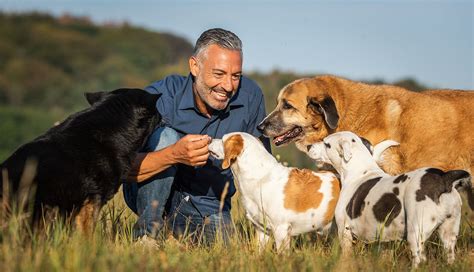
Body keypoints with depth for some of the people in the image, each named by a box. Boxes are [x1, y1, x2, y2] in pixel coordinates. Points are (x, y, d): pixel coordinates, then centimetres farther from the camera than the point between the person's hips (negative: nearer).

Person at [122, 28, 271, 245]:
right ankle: (145, 233, -17)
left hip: (208, 206, 3)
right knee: (165, 136, -28)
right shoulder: (162, 97, -23)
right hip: (151, 197, -3)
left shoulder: (250, 96, -12)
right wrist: (174, 155, -46)